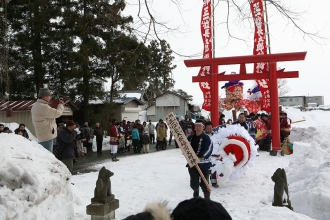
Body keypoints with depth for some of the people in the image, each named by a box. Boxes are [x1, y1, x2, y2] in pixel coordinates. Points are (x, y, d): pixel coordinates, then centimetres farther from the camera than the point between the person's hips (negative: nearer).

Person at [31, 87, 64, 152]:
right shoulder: (43, 107, -21)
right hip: (47, 135, -10)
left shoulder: (35, 106, 12)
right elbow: (57, 113, -15)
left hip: (41, 135, 10)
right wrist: (61, 104, 2)